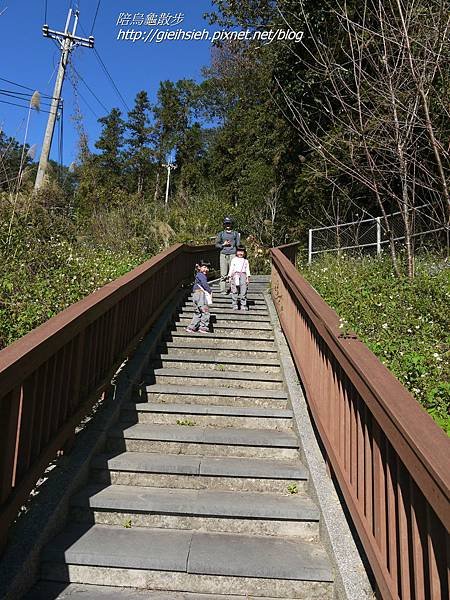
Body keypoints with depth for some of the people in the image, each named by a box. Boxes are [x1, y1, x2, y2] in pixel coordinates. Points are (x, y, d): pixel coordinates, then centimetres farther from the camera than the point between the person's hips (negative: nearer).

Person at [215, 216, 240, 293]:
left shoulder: (235, 234, 14)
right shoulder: (221, 234, 15)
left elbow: (238, 244, 10)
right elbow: (217, 244, 11)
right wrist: (223, 244, -5)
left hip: (232, 254, -1)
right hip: (223, 255, 1)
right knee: (223, 274, -3)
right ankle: (223, 290, 0)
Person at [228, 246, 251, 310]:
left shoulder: (245, 261, 18)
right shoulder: (234, 260, 15)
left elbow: (247, 269, 14)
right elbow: (231, 268, 12)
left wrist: (248, 277, 5)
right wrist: (229, 276, 4)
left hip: (243, 275, 0)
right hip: (235, 275, 0)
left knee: (243, 291, -5)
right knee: (234, 291, -3)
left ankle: (243, 305, -2)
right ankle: (235, 305, 2)